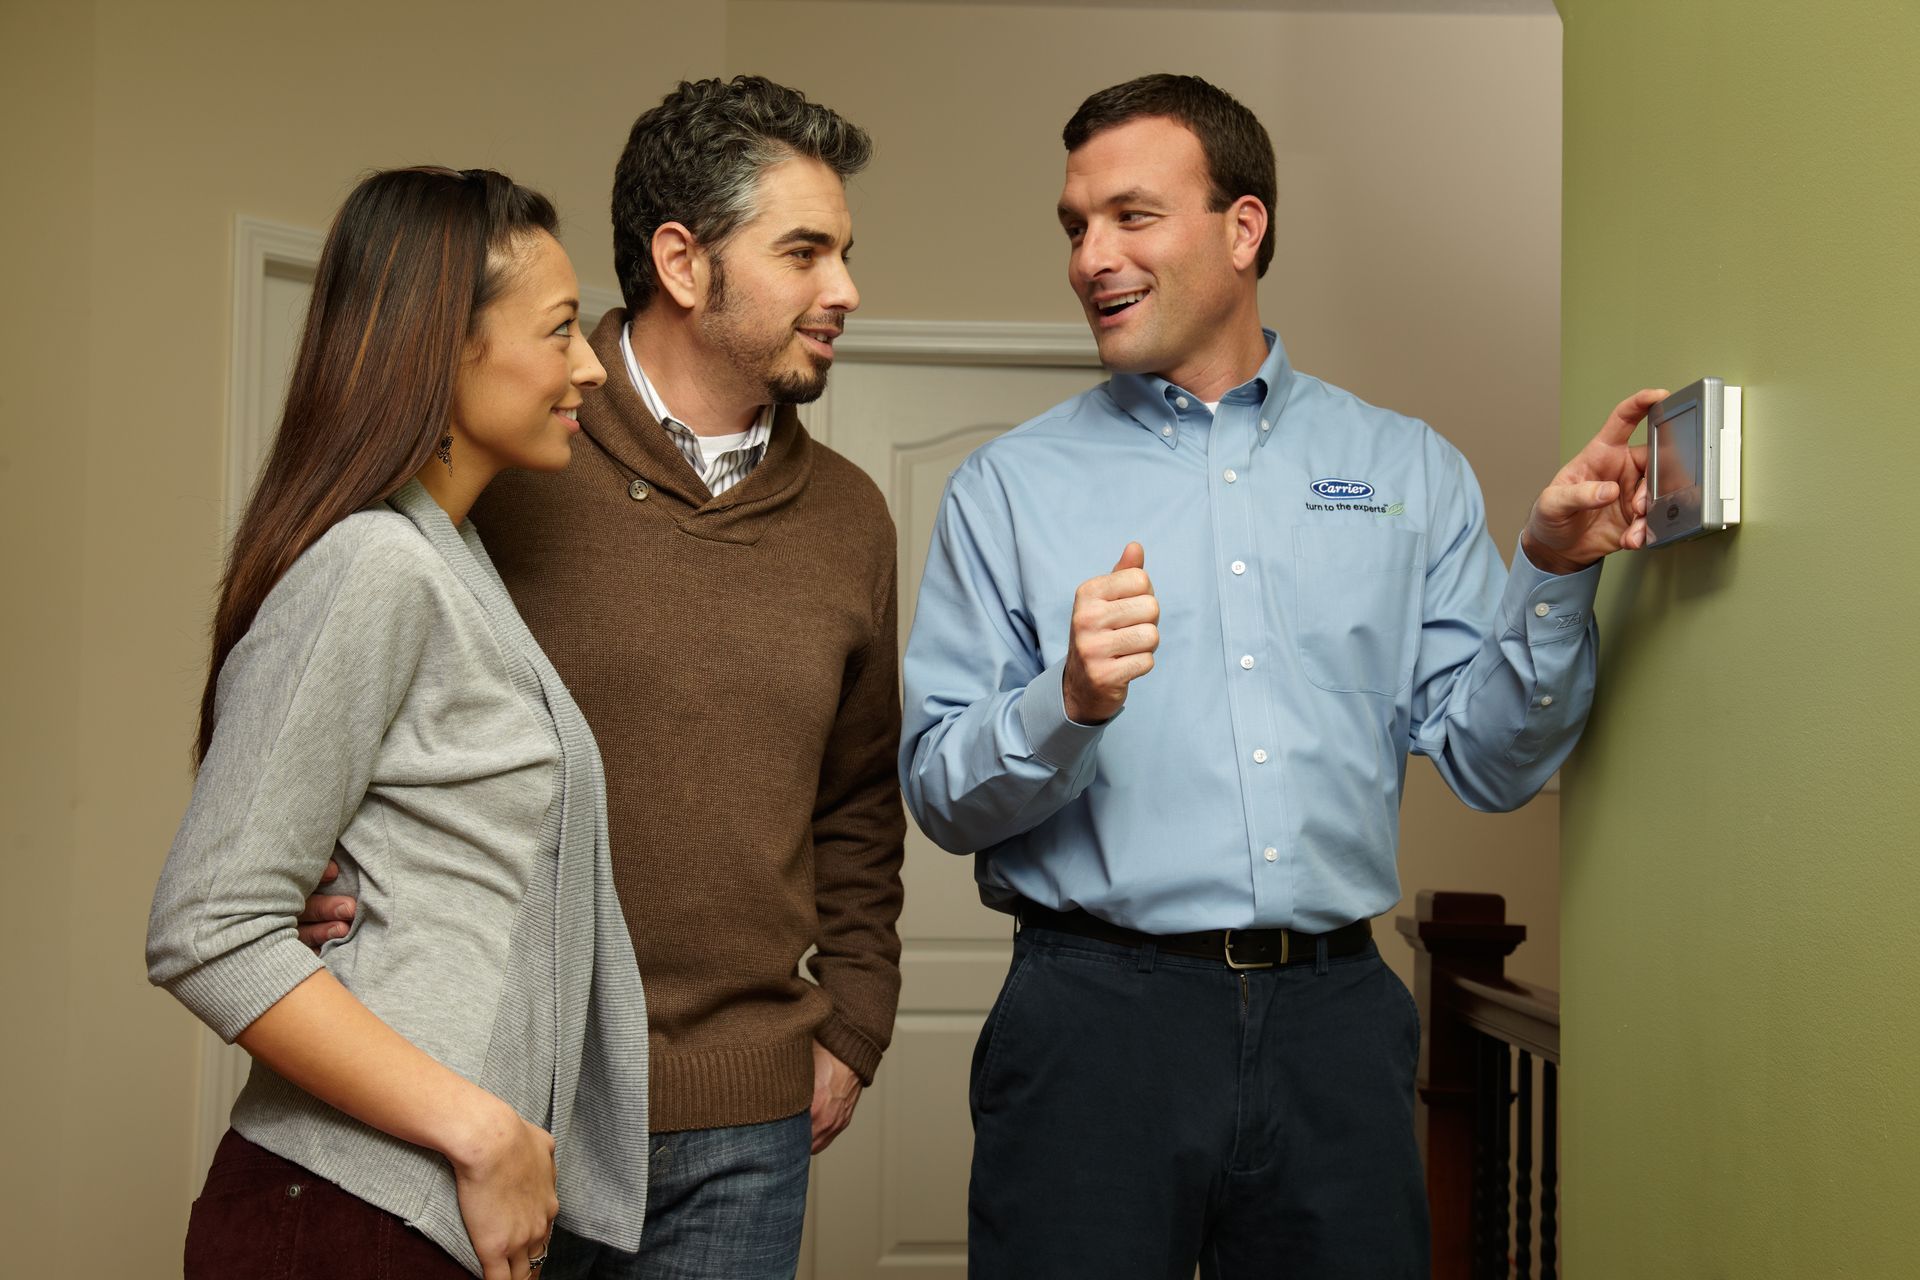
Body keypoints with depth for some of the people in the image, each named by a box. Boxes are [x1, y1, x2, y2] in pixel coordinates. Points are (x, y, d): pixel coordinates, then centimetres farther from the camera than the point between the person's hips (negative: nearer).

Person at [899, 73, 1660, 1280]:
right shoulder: (1009, 487, 3)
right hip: (1099, 1011, -1)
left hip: (1336, 1016, 2)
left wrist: (1553, 572, -8)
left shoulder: (1407, 469, 8)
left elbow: (1491, 761, 5)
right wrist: (1069, 705, -20)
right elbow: (943, 797, -2)